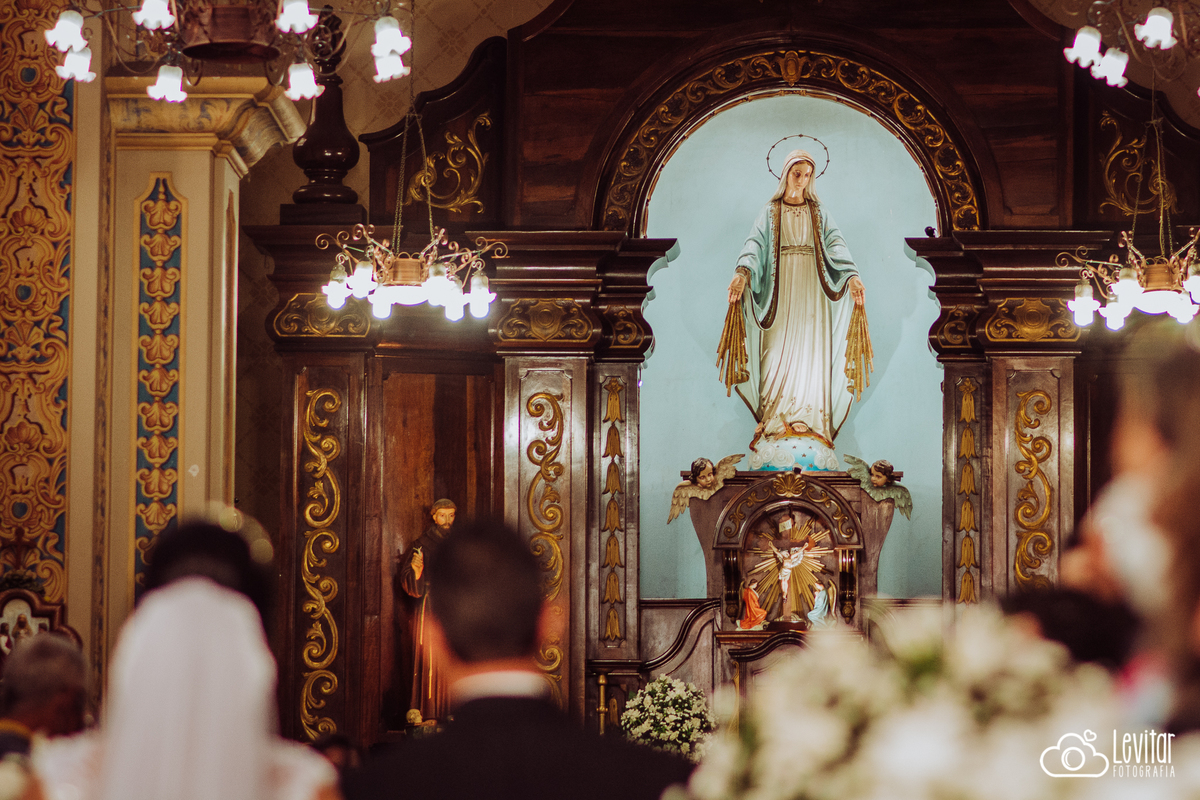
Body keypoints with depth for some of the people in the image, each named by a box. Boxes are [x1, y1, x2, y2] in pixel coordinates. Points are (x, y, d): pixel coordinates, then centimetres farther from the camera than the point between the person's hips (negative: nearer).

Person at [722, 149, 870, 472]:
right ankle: (776, 427, -11)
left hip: (811, 293, 1)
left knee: (810, 357, -6)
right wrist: (743, 272, -26)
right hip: (781, 292, -1)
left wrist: (851, 275, -21)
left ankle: (809, 430, -9)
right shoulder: (770, 213, 10)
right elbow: (755, 244, -5)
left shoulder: (819, 214, 12)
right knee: (779, 357, -8)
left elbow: (836, 246, -2)